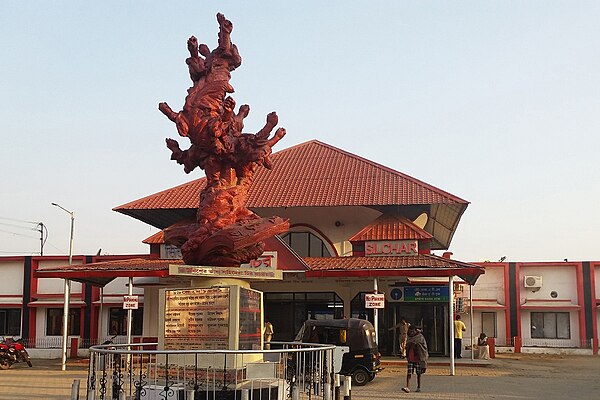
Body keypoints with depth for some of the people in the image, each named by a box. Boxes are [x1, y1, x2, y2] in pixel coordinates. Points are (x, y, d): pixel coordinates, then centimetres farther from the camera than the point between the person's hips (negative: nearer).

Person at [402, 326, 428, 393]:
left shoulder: (420, 337, -7)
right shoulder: (409, 338, 11)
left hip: (418, 359, -4)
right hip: (410, 359, 4)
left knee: (418, 373, 7)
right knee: (408, 373, -6)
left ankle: (418, 388, 18)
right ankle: (407, 388, -12)